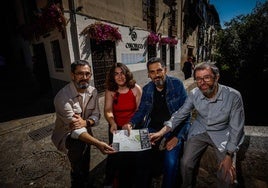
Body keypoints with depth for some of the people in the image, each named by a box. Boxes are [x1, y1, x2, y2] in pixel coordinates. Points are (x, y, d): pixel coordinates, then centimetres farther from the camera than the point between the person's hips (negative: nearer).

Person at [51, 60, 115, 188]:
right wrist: (98, 143, -49)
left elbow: (96, 115, -7)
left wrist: (85, 122, -31)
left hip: (84, 132, 5)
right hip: (66, 135, -5)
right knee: (79, 144, -38)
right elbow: (75, 129, -36)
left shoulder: (93, 92, -10)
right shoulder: (62, 97, -30)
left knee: (84, 167, 19)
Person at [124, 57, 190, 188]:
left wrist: (179, 137, -13)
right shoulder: (147, 89, 5)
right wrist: (131, 123, -7)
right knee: (141, 158, -13)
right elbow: (141, 111, 12)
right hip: (152, 130, 3)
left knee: (171, 162, -19)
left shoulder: (177, 84, -5)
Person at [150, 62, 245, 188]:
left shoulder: (233, 96, -22)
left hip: (222, 134, -1)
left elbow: (236, 127, -13)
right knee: (186, 164, -7)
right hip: (199, 131, 2)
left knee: (227, 176, -11)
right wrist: (161, 132, -15)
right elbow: (180, 114, -7)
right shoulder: (194, 94, -15)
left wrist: (229, 156, -12)